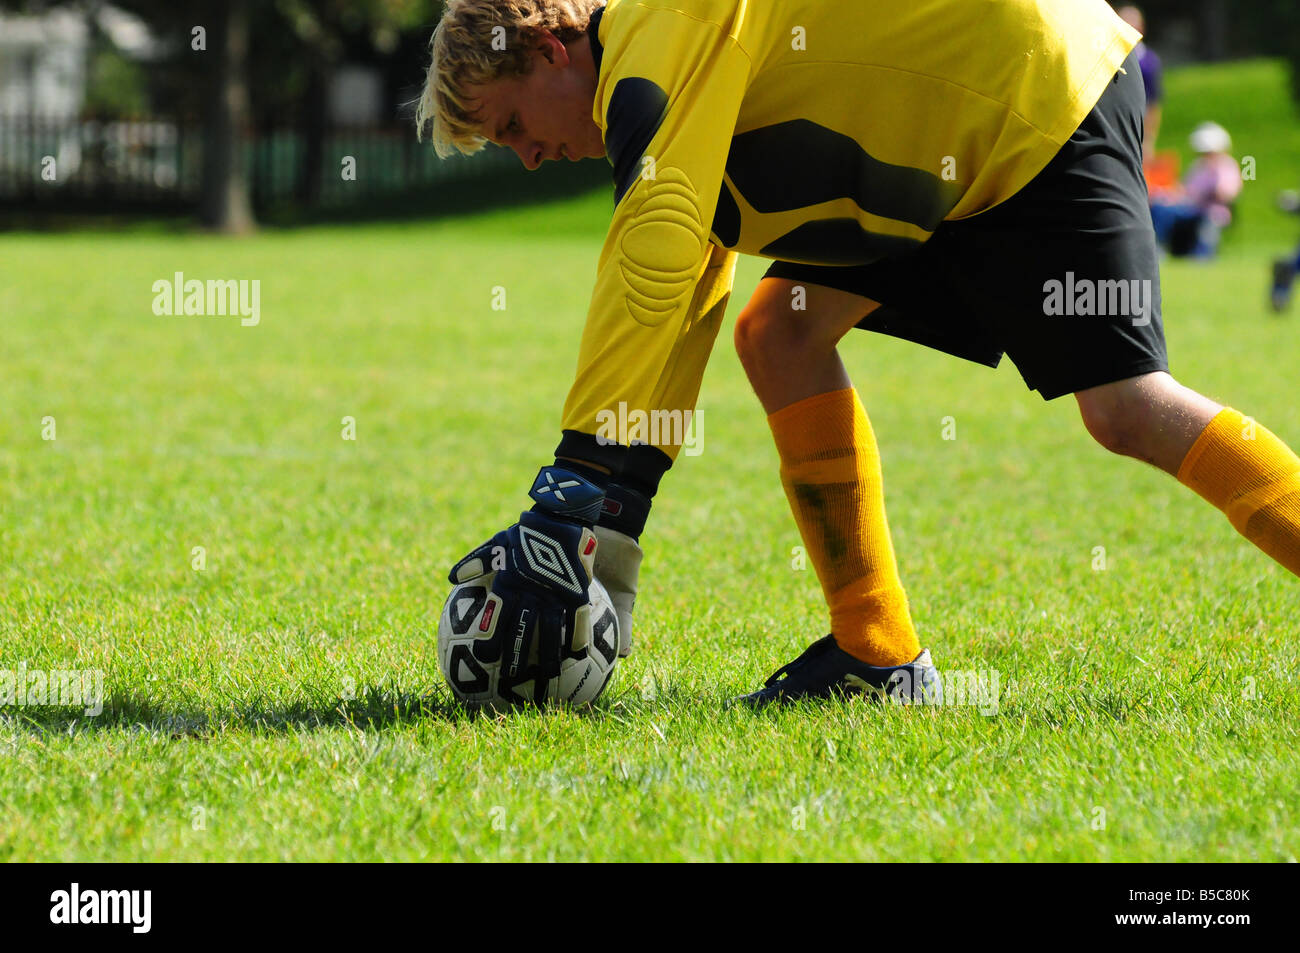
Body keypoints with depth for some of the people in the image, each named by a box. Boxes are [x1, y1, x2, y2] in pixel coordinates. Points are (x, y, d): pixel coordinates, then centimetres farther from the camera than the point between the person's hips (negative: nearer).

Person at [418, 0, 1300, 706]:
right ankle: (879, 656, 3)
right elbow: (681, 309, 15)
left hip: (1048, 91, -10)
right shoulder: (663, 102, 13)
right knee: (783, 334, 3)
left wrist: (573, 500, -31)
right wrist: (609, 546, 9)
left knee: (1127, 406, -19)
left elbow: (651, 267, -29)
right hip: (967, 142, 10)